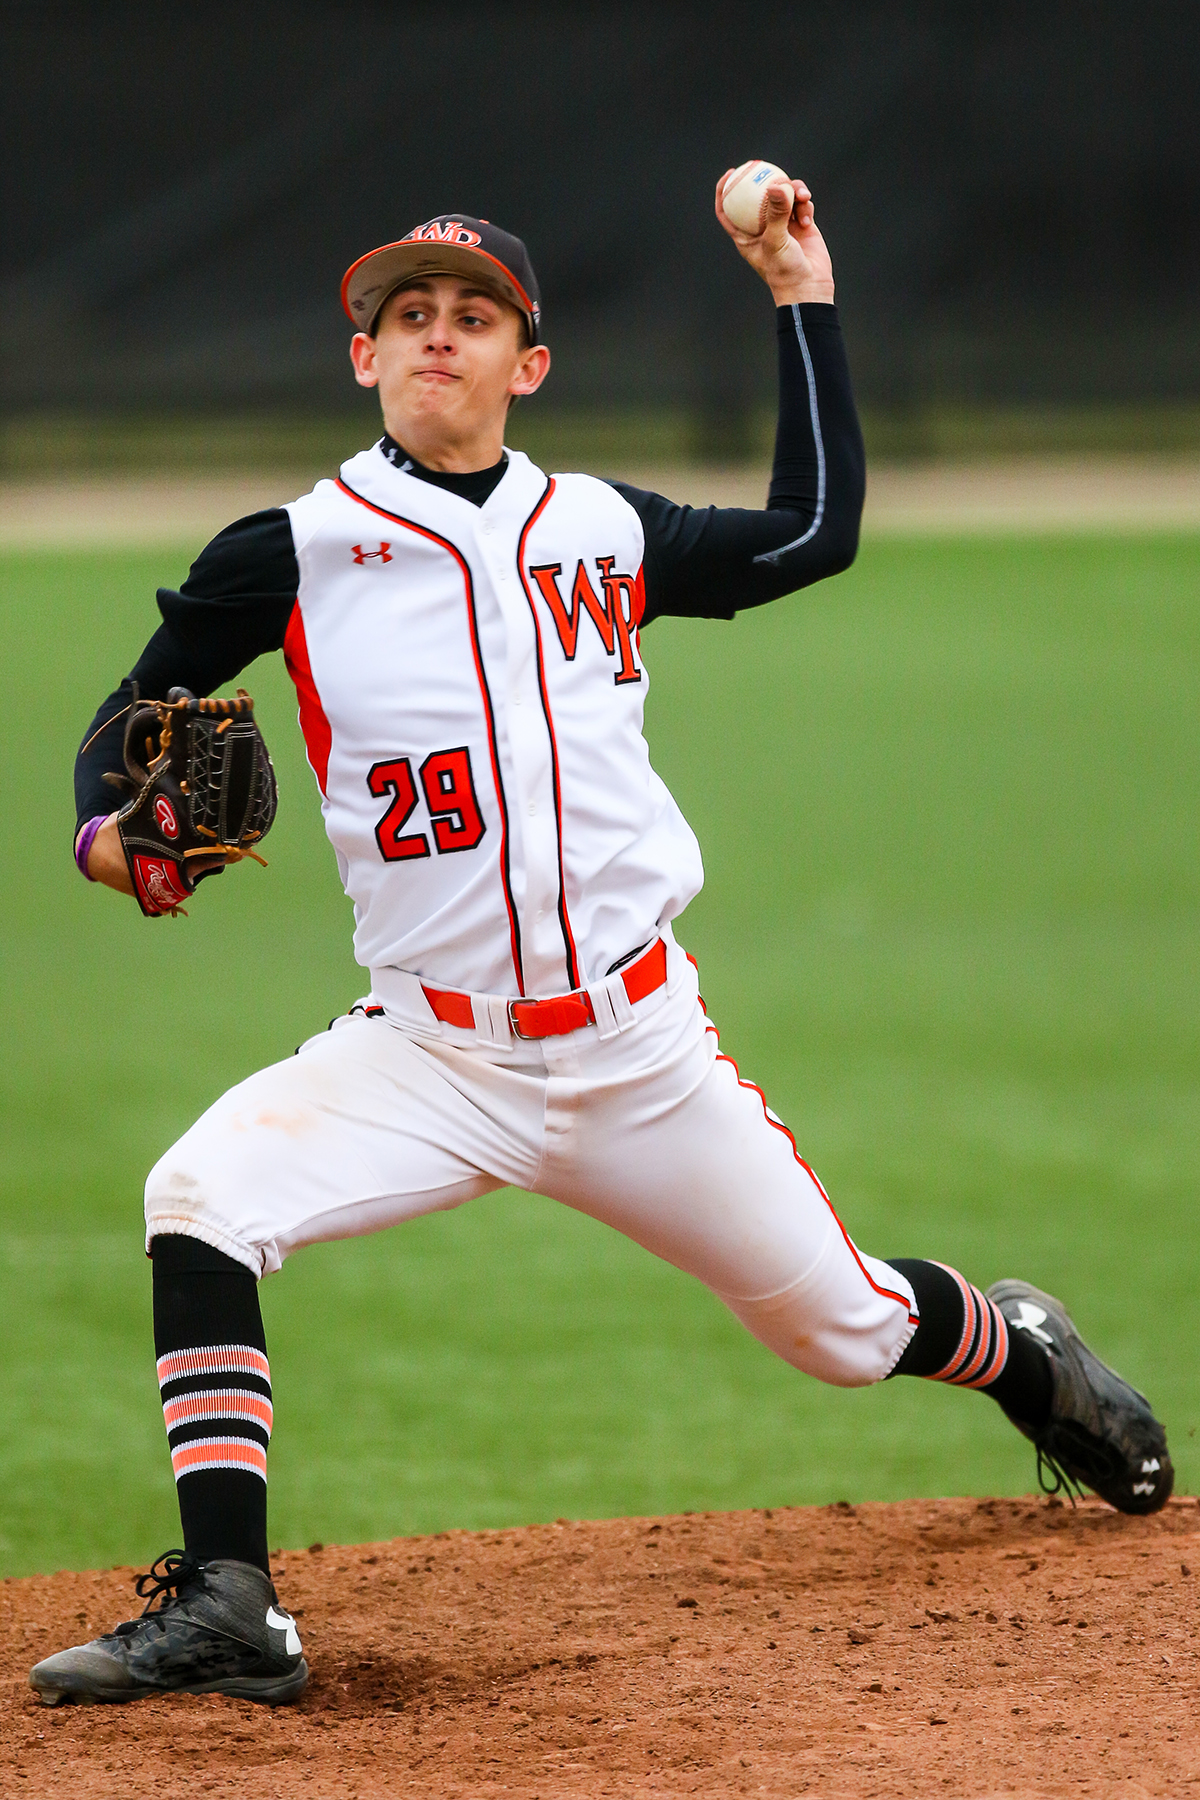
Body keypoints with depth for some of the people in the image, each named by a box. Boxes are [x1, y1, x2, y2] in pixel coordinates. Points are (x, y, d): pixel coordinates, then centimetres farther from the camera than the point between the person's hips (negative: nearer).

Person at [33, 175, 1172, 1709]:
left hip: (640, 1049, 1)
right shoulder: (291, 558, -1)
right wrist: (107, 833, -19)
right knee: (200, 1201, -26)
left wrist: (802, 296, 14)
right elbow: (131, 716, 3)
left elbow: (815, 532, 15)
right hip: (427, 1054, -1)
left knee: (839, 1324, 9)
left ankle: (1023, 1355, 46)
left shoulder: (604, 533, 6)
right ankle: (225, 1609, -26)